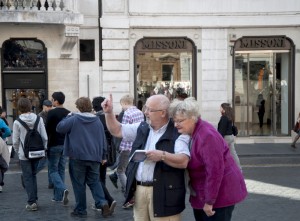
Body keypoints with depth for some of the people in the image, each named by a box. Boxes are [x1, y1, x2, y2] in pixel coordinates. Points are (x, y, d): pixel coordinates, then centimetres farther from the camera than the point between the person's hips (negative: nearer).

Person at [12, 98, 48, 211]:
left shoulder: (17, 122, -11)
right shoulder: (39, 119, -5)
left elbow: (15, 141, -7)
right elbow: (44, 137, -3)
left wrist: (18, 151, 11)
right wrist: (44, 149, 10)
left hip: (24, 155, -3)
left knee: (27, 177, 5)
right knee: (33, 175, 18)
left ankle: (32, 202, 1)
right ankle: (34, 199, 22)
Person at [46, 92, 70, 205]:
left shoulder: (51, 113, -11)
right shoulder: (69, 113, 7)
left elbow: (47, 129, -11)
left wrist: (46, 144, -1)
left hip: (54, 145, -5)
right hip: (65, 145, 6)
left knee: (53, 170, 1)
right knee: (61, 170, 11)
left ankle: (63, 189, -21)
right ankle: (58, 196, 13)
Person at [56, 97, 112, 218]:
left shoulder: (73, 119, -7)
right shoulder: (97, 121, 6)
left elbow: (59, 128, -1)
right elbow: (103, 140, 9)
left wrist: (68, 117, 12)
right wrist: (103, 156, 16)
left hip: (78, 157, -4)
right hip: (94, 157, 4)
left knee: (79, 184, 6)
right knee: (94, 181, 14)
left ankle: (80, 210, 10)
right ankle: (102, 203, -5)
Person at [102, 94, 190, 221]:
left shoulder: (177, 133, -8)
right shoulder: (142, 128, 13)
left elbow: (184, 161, -18)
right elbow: (117, 131, 20)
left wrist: (162, 155, -30)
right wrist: (109, 112, 7)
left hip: (163, 193, -6)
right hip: (139, 190, 6)